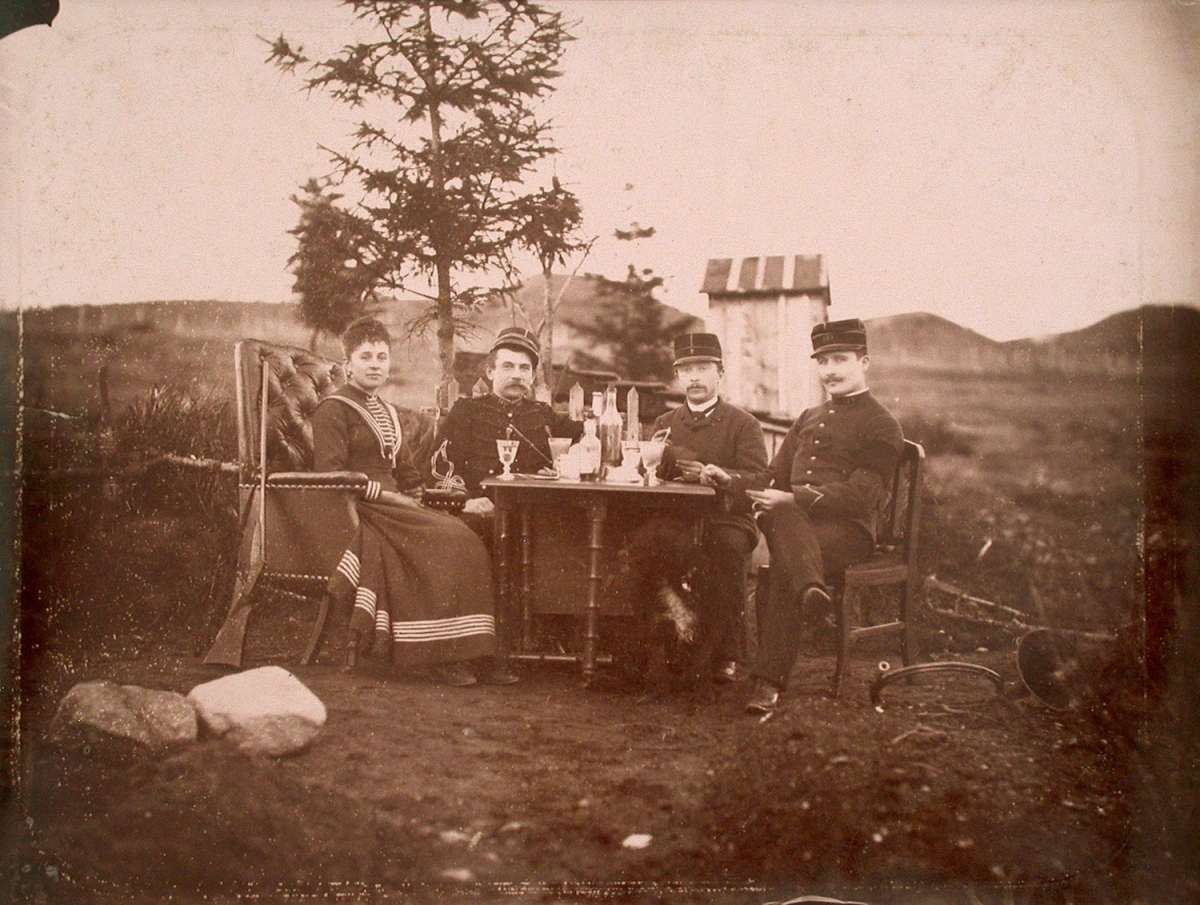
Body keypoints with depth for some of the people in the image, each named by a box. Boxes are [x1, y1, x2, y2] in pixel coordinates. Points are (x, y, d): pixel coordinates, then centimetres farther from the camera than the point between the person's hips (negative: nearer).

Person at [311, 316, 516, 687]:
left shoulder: (387, 413, 26)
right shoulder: (333, 410, -1)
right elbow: (331, 474, -12)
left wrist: (410, 499, 6)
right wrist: (384, 493, -16)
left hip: (394, 506, 8)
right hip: (357, 511, -8)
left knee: (466, 540, -16)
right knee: (440, 543, -28)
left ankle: (475, 653, -17)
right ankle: (435, 656, -22)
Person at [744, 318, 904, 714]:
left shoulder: (881, 425, 3)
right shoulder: (808, 419, 26)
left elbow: (863, 495, -10)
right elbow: (776, 476, 21)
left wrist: (793, 499, -21)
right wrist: (772, 501, -5)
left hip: (848, 527, -5)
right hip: (795, 519, 5)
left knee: (785, 562, -34)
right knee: (781, 518, -32)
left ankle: (770, 681, -36)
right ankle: (811, 590, -52)